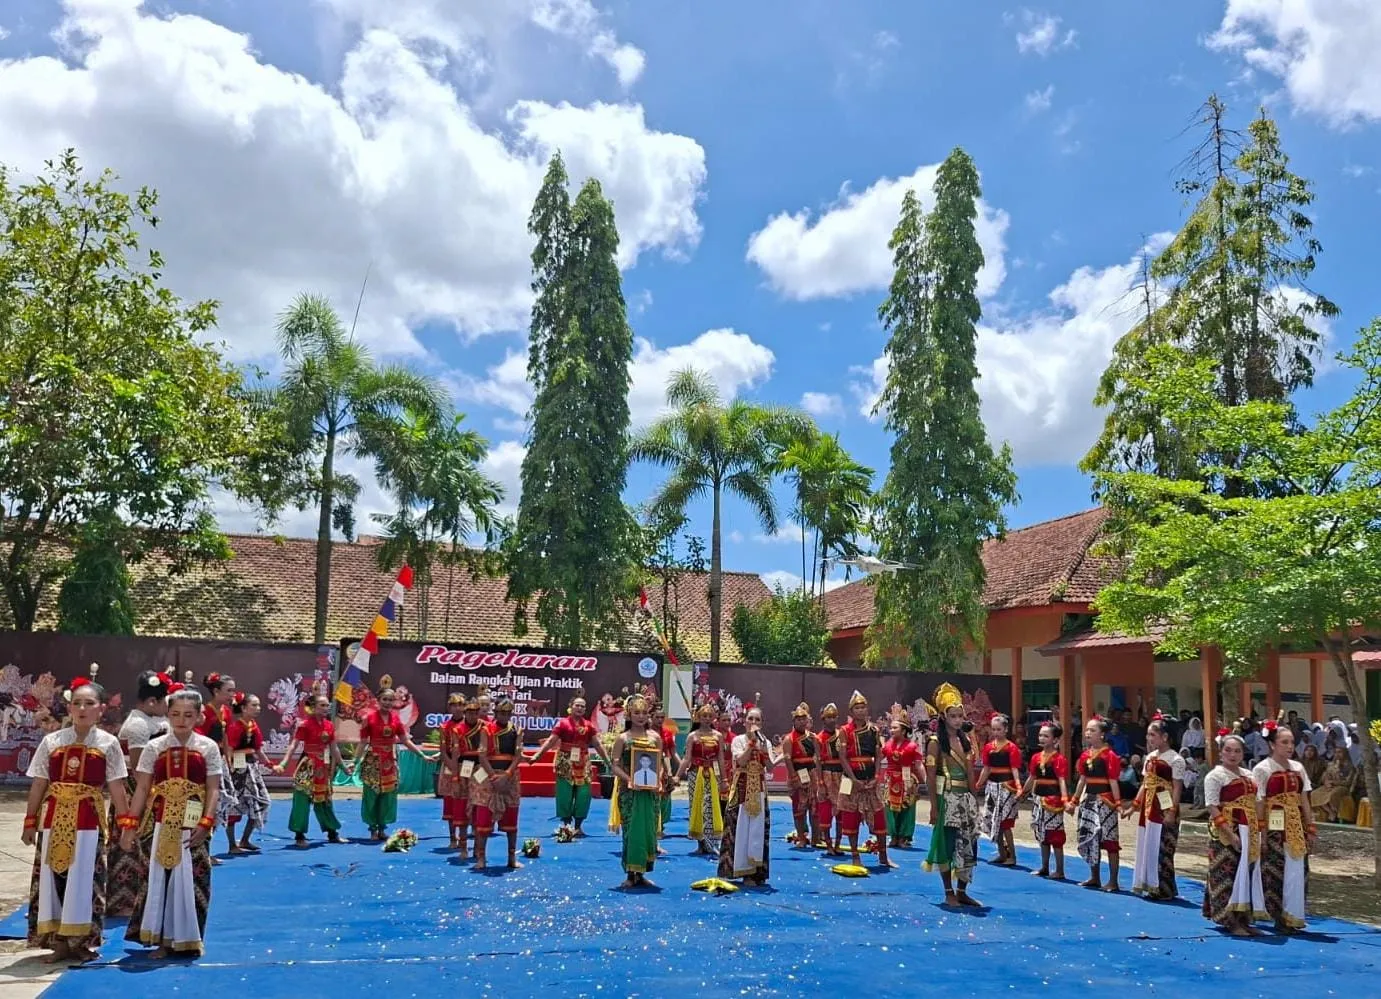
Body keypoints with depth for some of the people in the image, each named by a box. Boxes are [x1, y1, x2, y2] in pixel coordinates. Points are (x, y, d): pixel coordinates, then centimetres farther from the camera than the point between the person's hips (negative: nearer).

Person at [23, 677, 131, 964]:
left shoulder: (108, 743, 0)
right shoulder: (51, 741, 4)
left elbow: (117, 789, 0)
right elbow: (38, 786, 7)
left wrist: (126, 825, -2)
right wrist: (30, 822, 6)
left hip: (89, 822, -2)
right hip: (54, 819, 2)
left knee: (84, 881, 1)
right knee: (52, 878, 4)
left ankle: (82, 941, 12)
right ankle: (58, 941, 15)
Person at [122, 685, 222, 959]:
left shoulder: (208, 747, 1)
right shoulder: (155, 747, 4)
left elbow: (213, 789, -2)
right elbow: (143, 788, 4)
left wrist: (206, 823, -12)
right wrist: (130, 823, -2)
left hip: (193, 823, -1)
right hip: (161, 822, 1)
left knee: (191, 878, 3)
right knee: (159, 875, 2)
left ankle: (187, 939, 15)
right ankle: (162, 937, 14)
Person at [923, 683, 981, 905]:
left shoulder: (965, 740, 11)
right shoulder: (936, 742, -7)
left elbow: (970, 772, 14)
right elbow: (931, 776, -9)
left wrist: (974, 799, 10)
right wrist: (934, 806, -13)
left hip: (966, 798, 6)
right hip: (946, 798, -6)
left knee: (968, 845, 6)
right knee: (947, 844, 0)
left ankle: (962, 891, 16)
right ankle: (949, 892, 10)